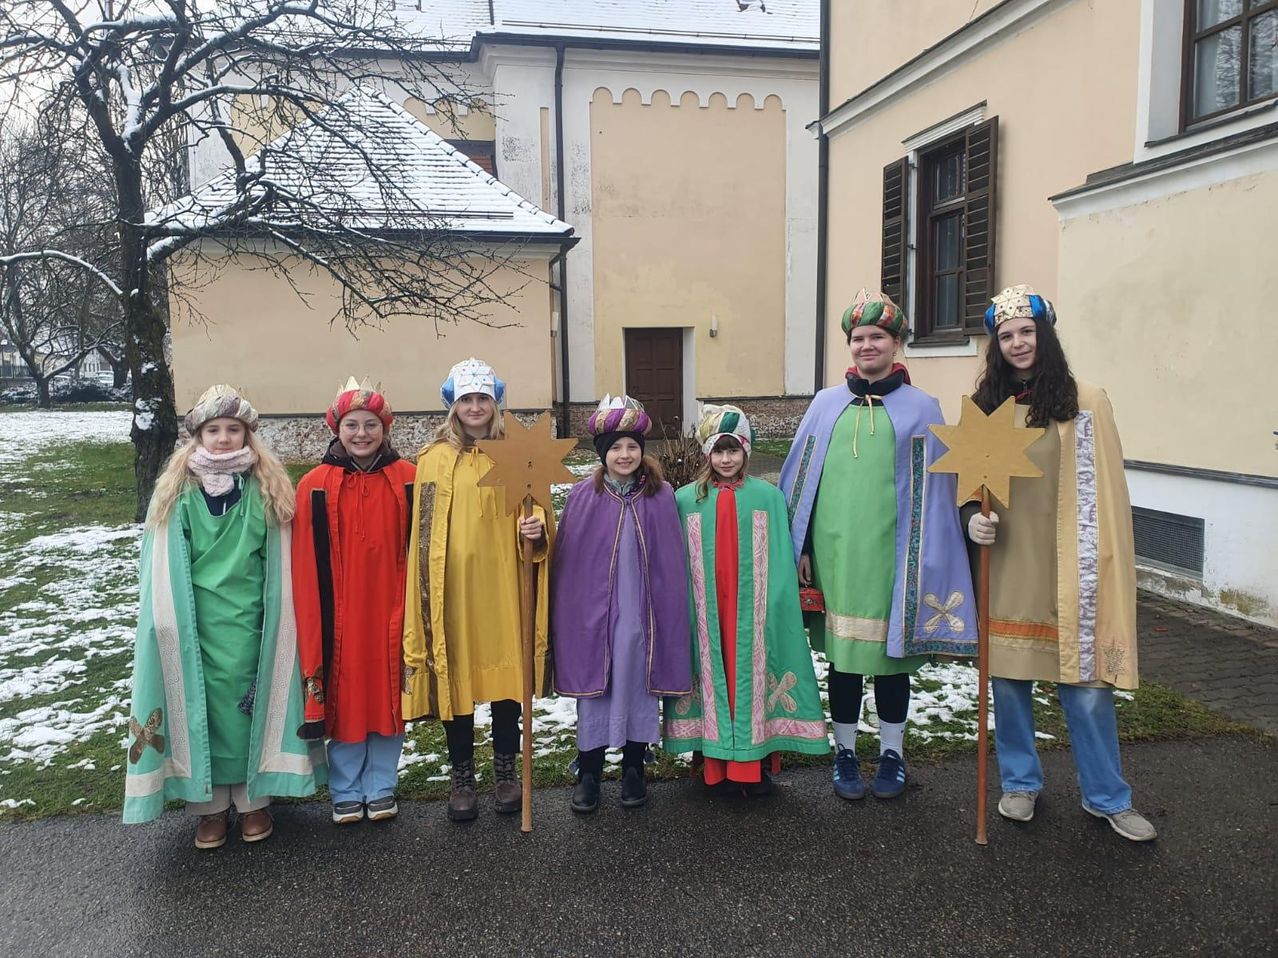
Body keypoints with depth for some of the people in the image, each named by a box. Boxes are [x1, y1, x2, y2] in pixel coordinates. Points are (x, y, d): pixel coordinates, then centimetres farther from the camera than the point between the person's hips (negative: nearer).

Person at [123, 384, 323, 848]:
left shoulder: (267, 490, 0)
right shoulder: (176, 491, 1)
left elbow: (278, 563, 2)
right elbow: (163, 568, 5)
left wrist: (276, 622, 0)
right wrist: (167, 621, 2)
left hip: (248, 621, 0)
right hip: (196, 622, 0)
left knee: (251, 704, 6)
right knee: (202, 705, 6)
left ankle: (253, 799, 22)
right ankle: (209, 803, 21)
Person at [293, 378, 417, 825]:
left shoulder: (407, 479, -1)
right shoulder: (316, 485, -3)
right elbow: (307, 565, -3)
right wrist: (313, 631, -5)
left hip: (390, 612, 1)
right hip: (340, 616, 0)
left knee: (388, 697, 10)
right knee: (343, 701, 9)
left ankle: (381, 788, 27)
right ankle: (346, 793, 26)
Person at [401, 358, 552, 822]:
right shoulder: (434, 458, 4)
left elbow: (534, 509, 10)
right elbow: (423, 531, 3)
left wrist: (536, 528, -13)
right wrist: (427, 591, -2)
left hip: (503, 584, 1)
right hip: (453, 586, 0)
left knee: (507, 673, 6)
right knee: (456, 675, 6)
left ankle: (505, 771, 24)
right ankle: (462, 777, 22)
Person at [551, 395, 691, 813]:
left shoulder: (660, 496, -1)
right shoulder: (583, 496, -3)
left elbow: (671, 562, 3)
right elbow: (567, 559, 0)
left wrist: (669, 614, 2)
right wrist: (568, 613, -2)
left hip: (641, 611, 1)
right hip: (593, 609, 0)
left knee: (636, 686, 10)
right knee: (593, 688, 7)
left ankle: (633, 770, 26)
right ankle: (588, 774, 21)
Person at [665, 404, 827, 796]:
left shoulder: (769, 496, 3)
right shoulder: (686, 499, 4)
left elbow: (780, 561, 2)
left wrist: (777, 605, -6)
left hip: (752, 612, 0)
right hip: (707, 612, 0)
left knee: (751, 673, 3)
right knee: (714, 674, 5)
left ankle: (754, 761, 16)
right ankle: (718, 762, 18)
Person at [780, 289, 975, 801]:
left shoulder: (921, 408, 1)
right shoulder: (827, 404, 7)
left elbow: (933, 490, -1)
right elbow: (800, 477, 8)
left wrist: (924, 562, -6)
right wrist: (800, 547, 4)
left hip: (891, 552, -1)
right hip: (836, 548, 2)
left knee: (891, 650, 9)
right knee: (842, 650, 10)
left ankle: (892, 755, 27)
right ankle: (845, 753, 25)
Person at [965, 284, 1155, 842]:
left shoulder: (1084, 403, -3)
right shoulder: (985, 405, 7)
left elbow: (1104, 492, -2)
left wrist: (1099, 565, -6)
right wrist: (972, 518, -6)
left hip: (1065, 567, -3)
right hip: (1004, 566, 3)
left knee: (1084, 681, 3)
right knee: (1007, 676, 10)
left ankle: (1106, 796, 21)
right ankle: (1020, 783, 29)